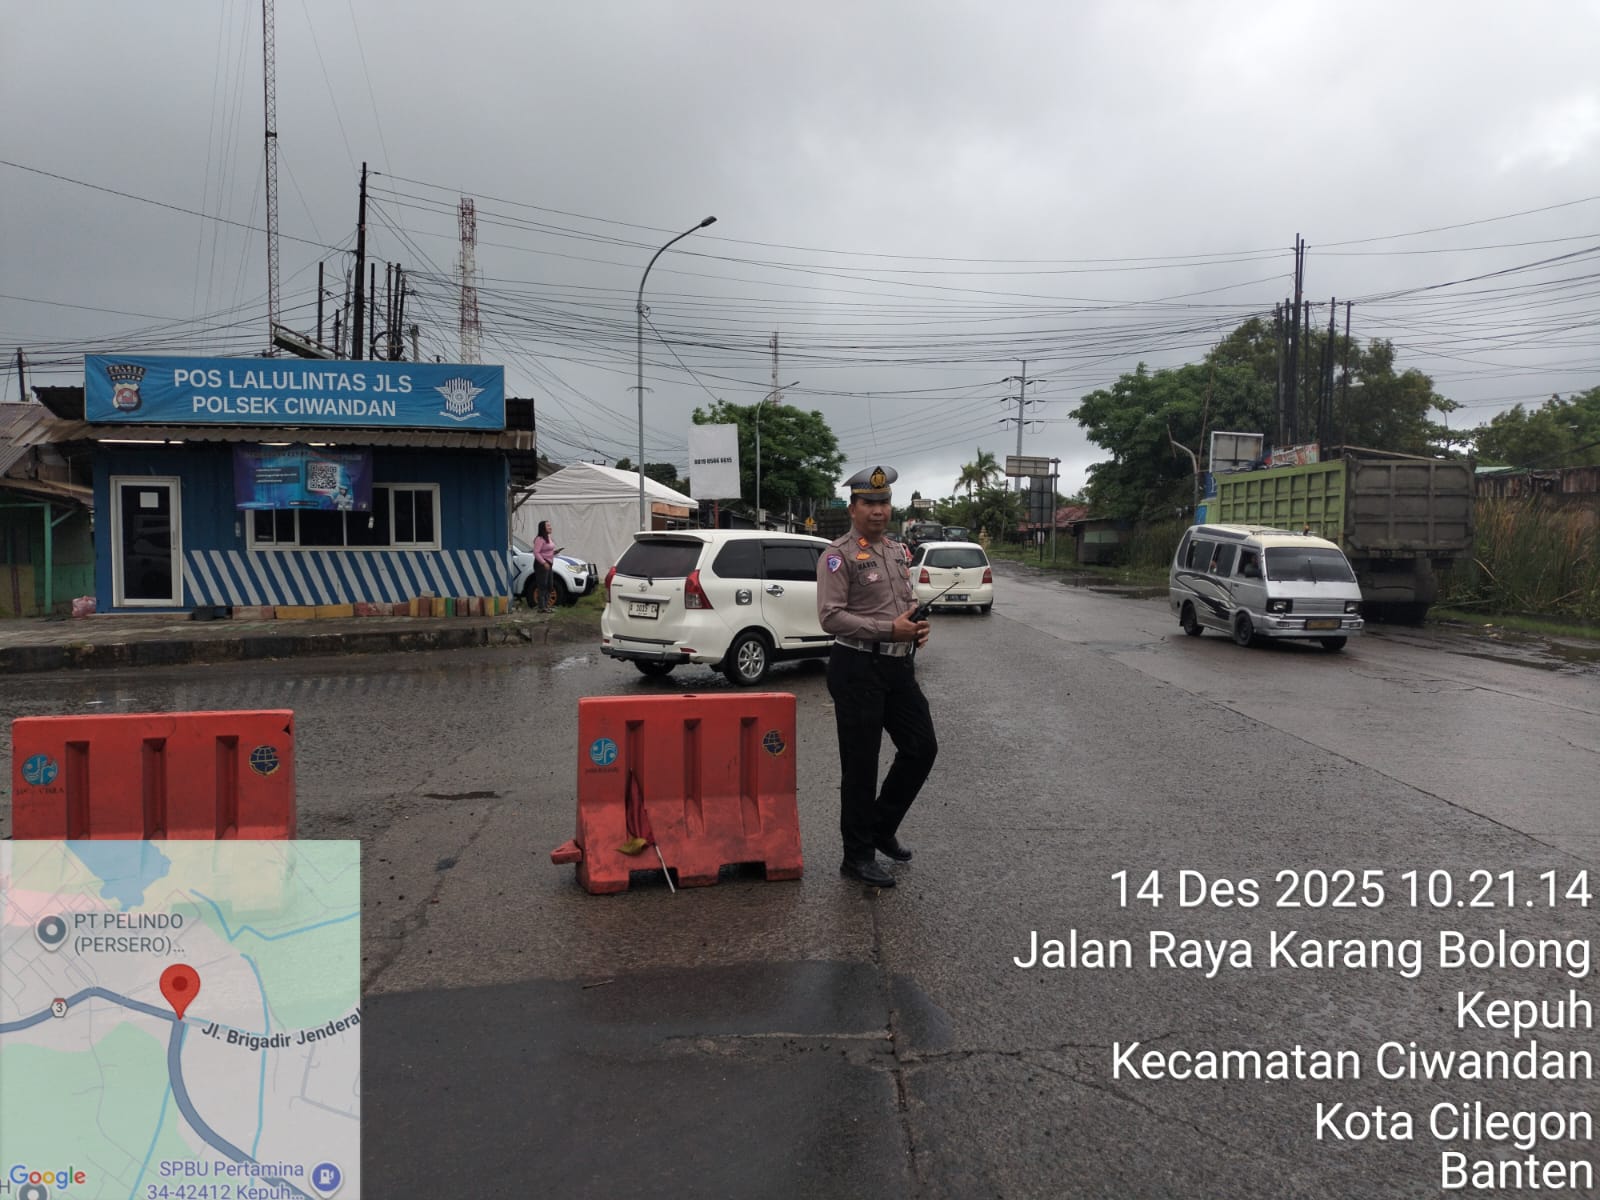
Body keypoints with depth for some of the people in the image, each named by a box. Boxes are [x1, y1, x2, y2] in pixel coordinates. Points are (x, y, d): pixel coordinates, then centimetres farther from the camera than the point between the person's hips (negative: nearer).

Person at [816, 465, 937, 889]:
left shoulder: (896, 552, 15)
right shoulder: (839, 556, -9)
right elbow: (830, 616, -18)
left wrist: (918, 626, 2)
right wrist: (889, 629, -21)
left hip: (899, 667, 8)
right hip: (858, 668, -8)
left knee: (922, 747, 11)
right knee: (860, 764, 1)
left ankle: (882, 827, 30)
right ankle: (858, 856, 14)